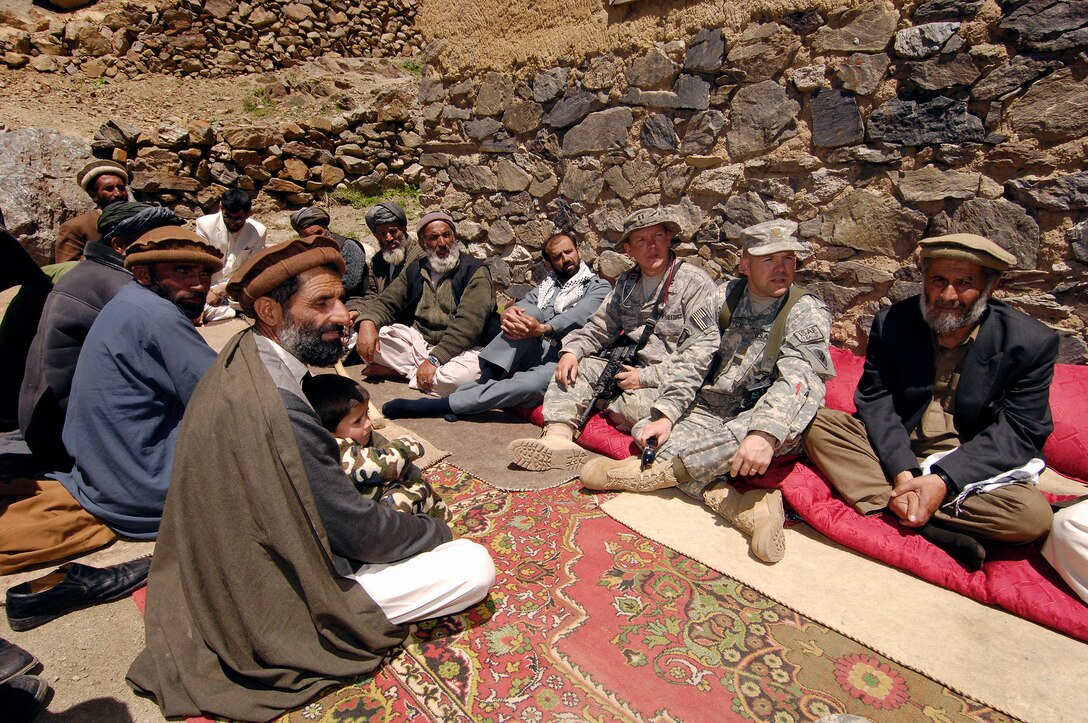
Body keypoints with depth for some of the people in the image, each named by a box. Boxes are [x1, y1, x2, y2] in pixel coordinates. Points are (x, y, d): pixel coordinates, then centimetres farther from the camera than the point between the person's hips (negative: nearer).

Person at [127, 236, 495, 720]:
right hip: (283, 600, -9)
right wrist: (437, 530, -7)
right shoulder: (275, 405, -34)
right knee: (475, 566, -12)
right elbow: (357, 531, -23)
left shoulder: (241, 364, -4)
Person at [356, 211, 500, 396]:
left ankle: (404, 369, -14)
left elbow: (469, 322, -20)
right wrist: (368, 322, -17)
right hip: (417, 339, 4)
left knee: (464, 374, -38)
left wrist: (434, 359, -28)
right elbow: (387, 301, 8)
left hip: (459, 348, -4)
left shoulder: (475, 271, -8)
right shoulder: (415, 270, 12)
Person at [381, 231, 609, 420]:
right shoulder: (547, 284, 25)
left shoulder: (598, 286, 9)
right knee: (531, 312, -27)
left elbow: (578, 317, -14)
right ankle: (486, 381, -32)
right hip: (532, 351, 4)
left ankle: (438, 404, -38)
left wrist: (543, 329, -32)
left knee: (531, 384, -37)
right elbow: (521, 306, 7)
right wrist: (506, 314, -18)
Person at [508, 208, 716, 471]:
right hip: (632, 369, 7)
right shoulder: (627, 282, 13)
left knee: (635, 404, -35)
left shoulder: (696, 283, -8)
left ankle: (611, 410, 0)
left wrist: (647, 377, -19)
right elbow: (599, 328, 14)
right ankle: (558, 436, -29)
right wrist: (572, 350, -6)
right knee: (573, 367, -8)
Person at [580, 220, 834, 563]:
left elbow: (796, 377, -22)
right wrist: (665, 415, -16)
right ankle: (743, 507, -34)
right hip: (709, 413, 3)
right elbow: (691, 359, -2)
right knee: (647, 430, -16)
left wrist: (765, 434, -40)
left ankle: (658, 470, -29)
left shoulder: (808, 313, -5)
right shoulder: (725, 297, 5)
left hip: (764, 421, -3)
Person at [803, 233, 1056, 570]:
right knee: (817, 423, -22)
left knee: (1033, 515, -30)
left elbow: (1018, 432, -12)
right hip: (892, 451, 2)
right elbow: (875, 400, -9)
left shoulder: (1033, 342, -8)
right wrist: (901, 473, -24)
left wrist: (943, 481, -27)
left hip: (973, 466, -1)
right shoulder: (892, 322, -5)